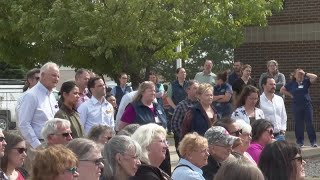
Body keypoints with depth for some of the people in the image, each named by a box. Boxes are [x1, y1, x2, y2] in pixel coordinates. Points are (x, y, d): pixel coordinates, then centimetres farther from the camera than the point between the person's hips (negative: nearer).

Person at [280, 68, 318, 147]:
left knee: (310, 123, -4)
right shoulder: (291, 84, 4)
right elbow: (282, 90, 11)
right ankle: (300, 141, 14)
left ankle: (313, 141, -1)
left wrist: (305, 74, -9)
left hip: (307, 105, -1)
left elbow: (315, 77, -11)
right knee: (298, 124, 5)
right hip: (296, 106, 1)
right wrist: (290, 95, 3)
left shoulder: (306, 82, 2)